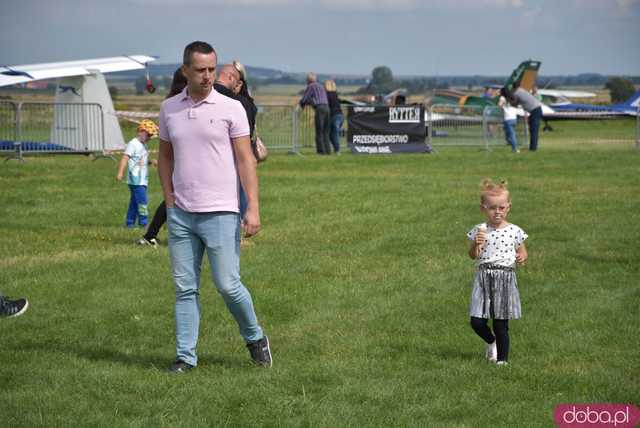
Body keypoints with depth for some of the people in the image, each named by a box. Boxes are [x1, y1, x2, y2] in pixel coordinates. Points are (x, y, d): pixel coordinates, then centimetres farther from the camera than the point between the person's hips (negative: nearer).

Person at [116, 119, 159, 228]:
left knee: (134, 202, 11)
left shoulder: (142, 145, 20)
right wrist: (120, 172, -26)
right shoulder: (133, 144, -9)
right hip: (136, 179, -9)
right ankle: (143, 223, -14)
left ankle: (130, 223, 16)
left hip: (142, 180, 9)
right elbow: (125, 157, -17)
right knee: (142, 201, -14)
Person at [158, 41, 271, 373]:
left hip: (220, 213, -3)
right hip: (181, 214, 4)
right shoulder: (169, 108, 8)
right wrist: (169, 199, 7)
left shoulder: (231, 108, -3)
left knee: (227, 284, -4)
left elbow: (245, 160, -5)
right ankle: (185, 356, 11)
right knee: (185, 288, 5)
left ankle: (255, 338, 20)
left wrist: (253, 208, -12)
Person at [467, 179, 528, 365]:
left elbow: (523, 252, 11)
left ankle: (502, 358, 14)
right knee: (476, 322, -3)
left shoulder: (514, 231, 0)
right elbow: (472, 256, 4)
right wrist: (476, 244, -16)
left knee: (501, 324, 1)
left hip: (505, 278, -1)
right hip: (483, 278, 1)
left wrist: (522, 257, -12)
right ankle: (491, 342, 28)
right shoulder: (479, 230, 1)